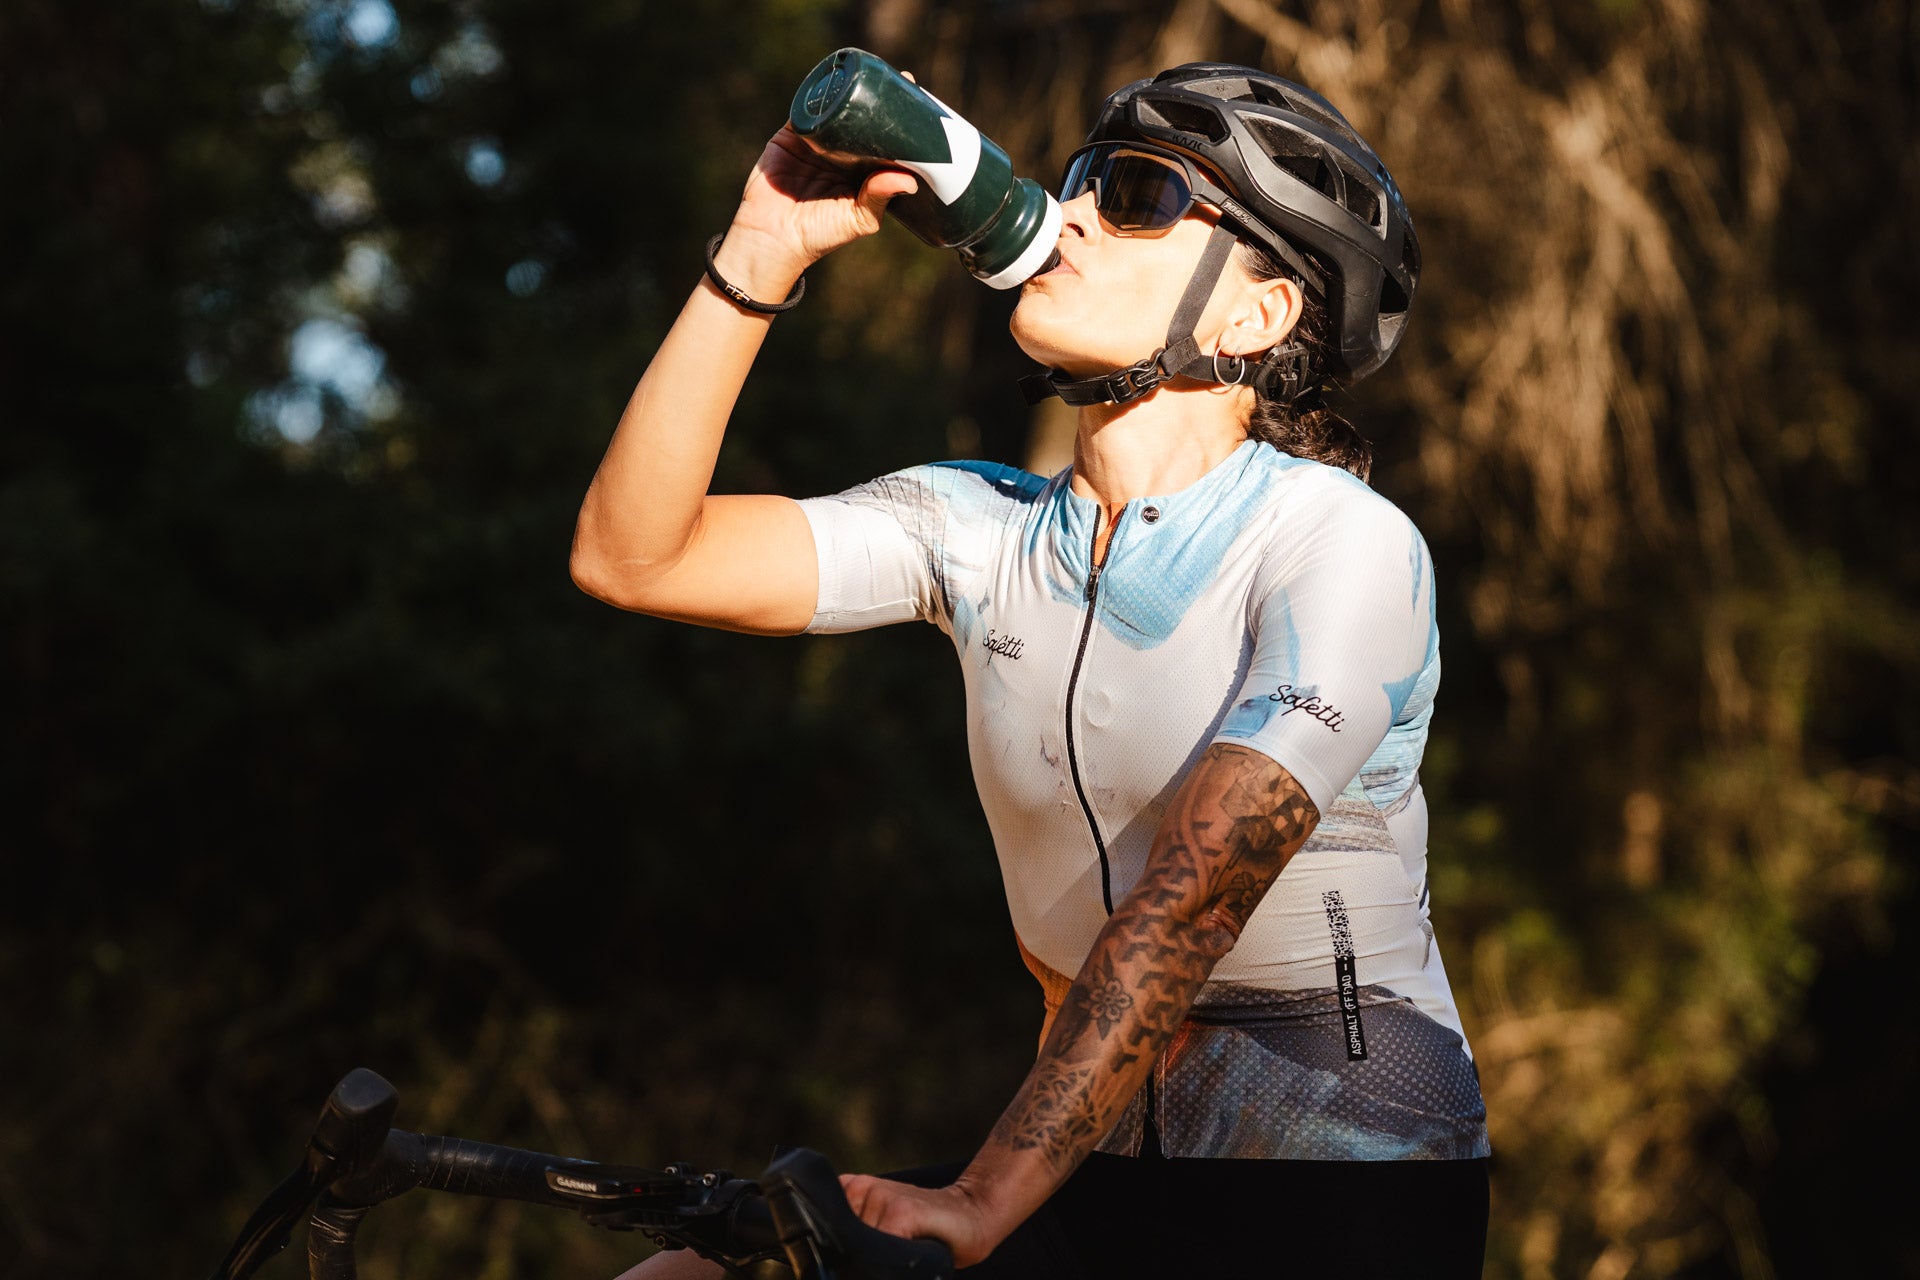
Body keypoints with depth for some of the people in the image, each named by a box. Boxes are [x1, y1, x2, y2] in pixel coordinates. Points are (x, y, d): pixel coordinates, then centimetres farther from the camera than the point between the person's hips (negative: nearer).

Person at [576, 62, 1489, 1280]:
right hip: (1107, 1160, 5)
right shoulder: (985, 529, 4)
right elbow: (634, 552, -4)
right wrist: (764, 253, -11)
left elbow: (1193, 894, -25)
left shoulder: (1344, 547, -14)